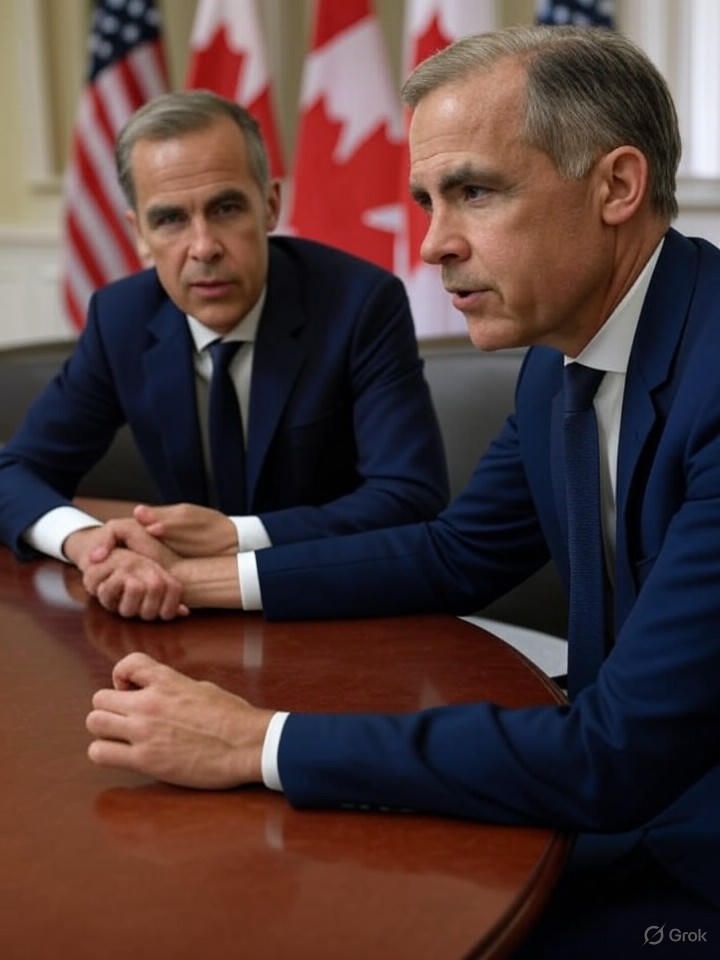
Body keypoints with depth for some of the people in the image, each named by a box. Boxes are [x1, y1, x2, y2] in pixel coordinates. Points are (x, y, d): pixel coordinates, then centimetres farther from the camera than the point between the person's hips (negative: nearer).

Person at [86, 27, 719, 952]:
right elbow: (459, 554, 13)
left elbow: (617, 755, -30)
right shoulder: (561, 355, -1)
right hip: (633, 806, 6)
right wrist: (201, 578, 5)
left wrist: (260, 744, -25)